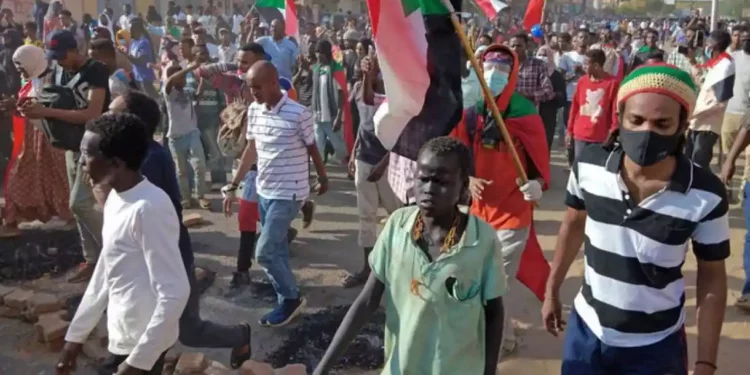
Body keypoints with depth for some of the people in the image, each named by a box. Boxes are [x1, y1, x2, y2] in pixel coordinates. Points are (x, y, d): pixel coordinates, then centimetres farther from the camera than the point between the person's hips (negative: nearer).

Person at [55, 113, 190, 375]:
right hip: (123, 337, 9)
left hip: (143, 343, -9)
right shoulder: (116, 199, 5)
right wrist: (76, 334, 18)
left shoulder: (149, 208, -24)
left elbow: (175, 292, -24)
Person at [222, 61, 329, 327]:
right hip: (264, 191, 7)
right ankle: (288, 300, 29)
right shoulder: (254, 111, 2)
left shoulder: (299, 114, -18)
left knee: (264, 252, -8)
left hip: (288, 194, -7)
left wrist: (323, 180, 11)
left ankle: (291, 299, 12)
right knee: (277, 251, 14)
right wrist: (233, 186, 11)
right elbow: (251, 150, 11)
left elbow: (312, 149, -4)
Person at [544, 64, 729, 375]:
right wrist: (552, 291, 10)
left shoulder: (706, 195, -20)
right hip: (586, 331, 2)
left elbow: (712, 276, -7)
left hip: (656, 347, -2)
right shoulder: (589, 165, -15)